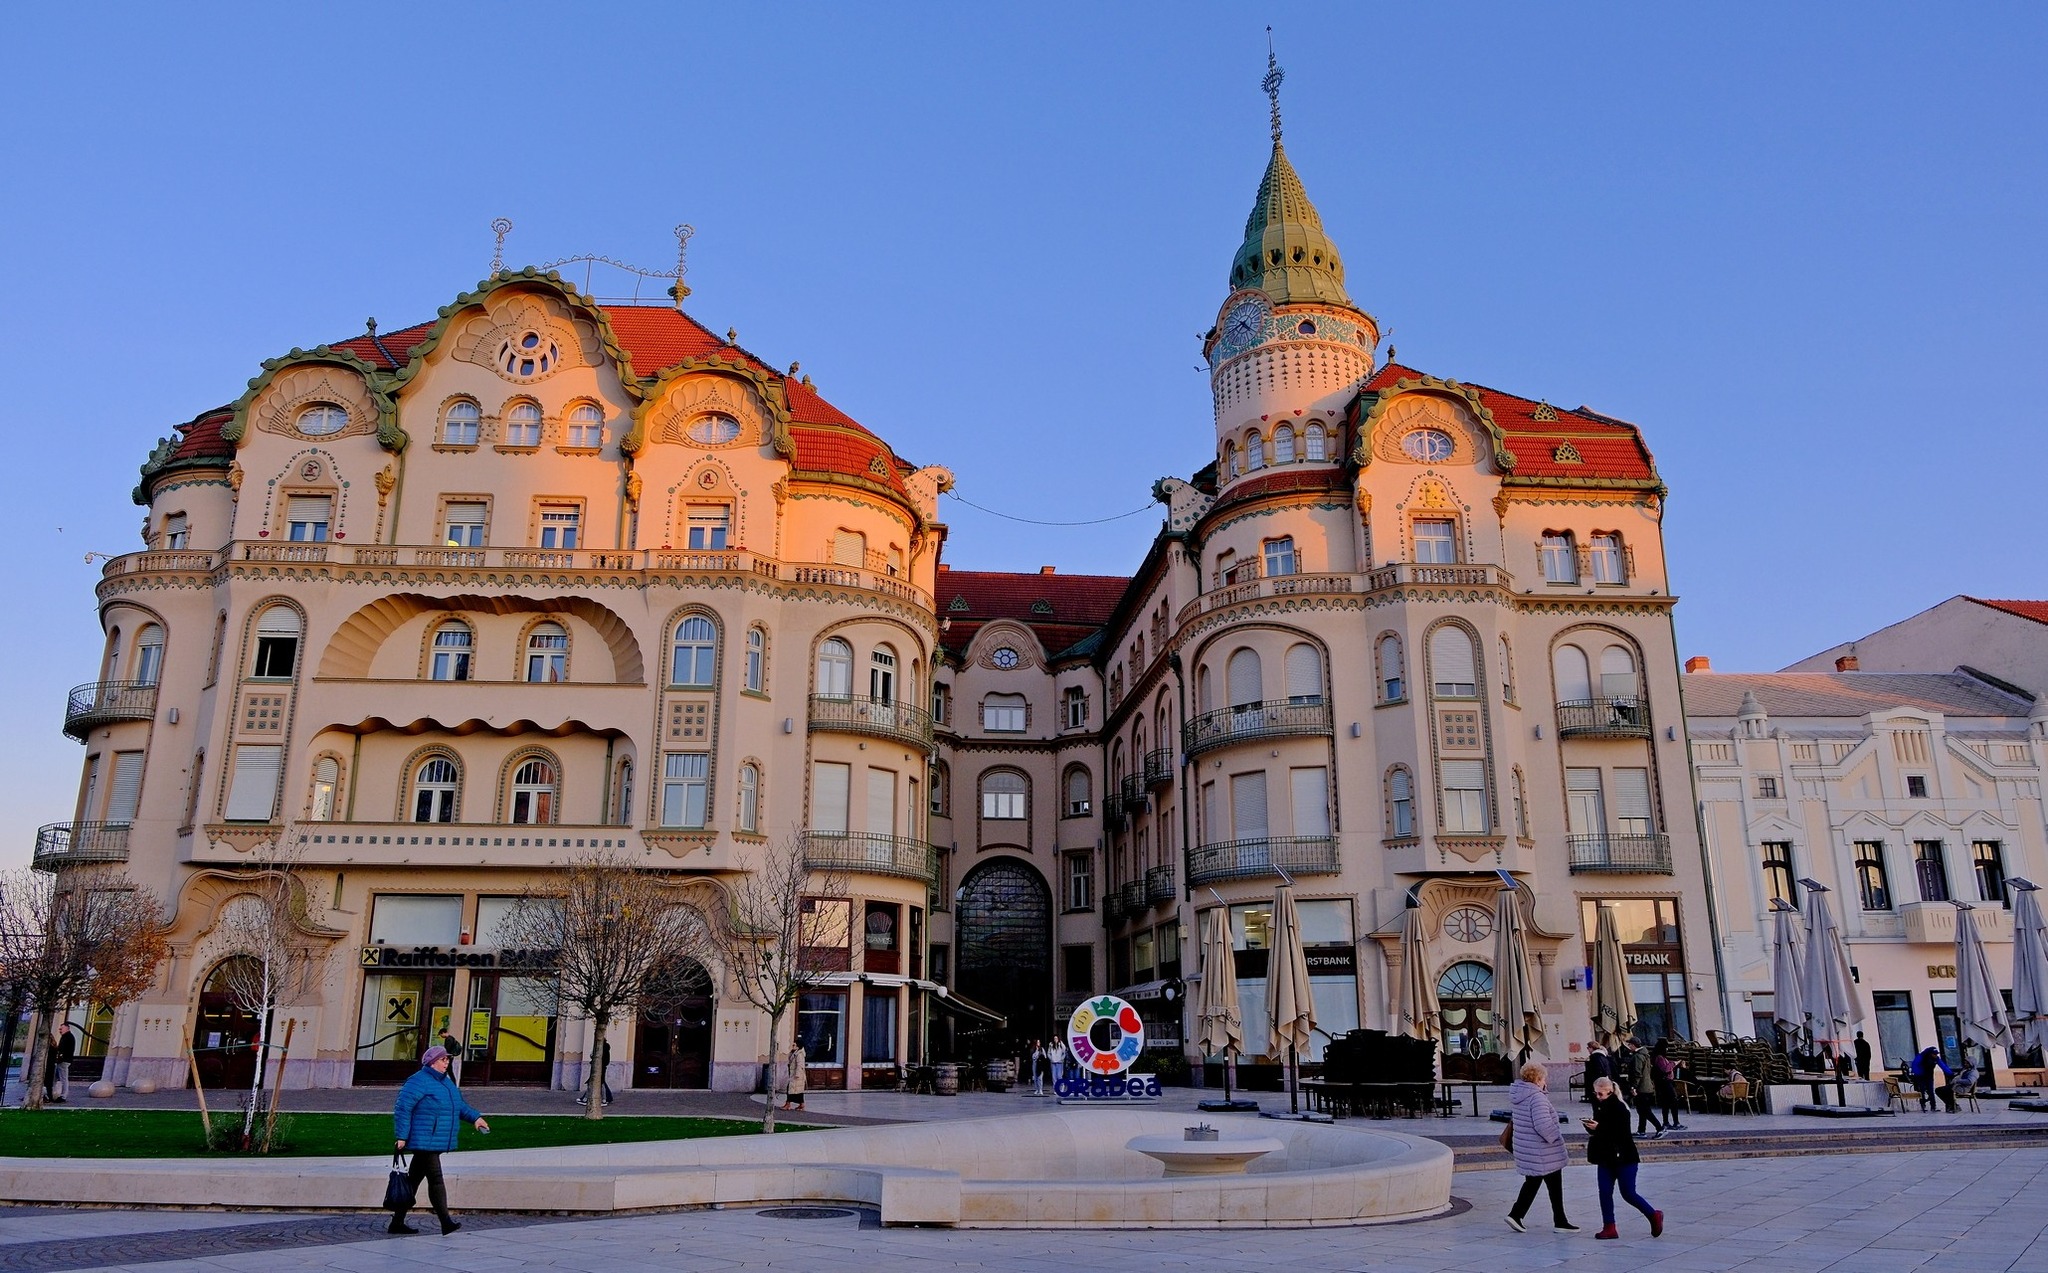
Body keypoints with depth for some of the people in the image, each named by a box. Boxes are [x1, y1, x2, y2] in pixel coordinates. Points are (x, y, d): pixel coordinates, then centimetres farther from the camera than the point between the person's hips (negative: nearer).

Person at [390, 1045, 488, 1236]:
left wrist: (475, 1118, 9)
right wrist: (402, 1137, -18)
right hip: (424, 1142, -9)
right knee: (435, 1179, -10)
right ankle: (446, 1222, -11)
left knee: (413, 1180, 14)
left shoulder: (446, 1082, 18)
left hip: (438, 1142, 9)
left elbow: (460, 1105, 24)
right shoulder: (418, 1082, -11)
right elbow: (402, 1109, -14)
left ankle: (397, 1222, 21)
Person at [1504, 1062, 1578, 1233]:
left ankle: (1516, 1215, 12)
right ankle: (1560, 1222, 19)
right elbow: (1543, 1124, -29)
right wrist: (1556, 1137, -14)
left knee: (1531, 1183, 18)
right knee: (1555, 1187, 8)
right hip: (1544, 1154, -8)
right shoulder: (1537, 1097, -23)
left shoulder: (1518, 1095, 6)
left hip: (1526, 1151, 8)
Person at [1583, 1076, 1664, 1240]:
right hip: (1606, 1157, 7)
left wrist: (1598, 1128, -31)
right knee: (1605, 1192, 3)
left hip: (1623, 1158, -7)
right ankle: (1609, 1228, 9)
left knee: (1628, 1193, 0)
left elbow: (1621, 1133, -25)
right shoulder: (1599, 1107, 6)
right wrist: (1590, 1127, -8)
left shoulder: (1620, 1109, -17)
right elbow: (1598, 1129, 15)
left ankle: (1654, 1215, 22)